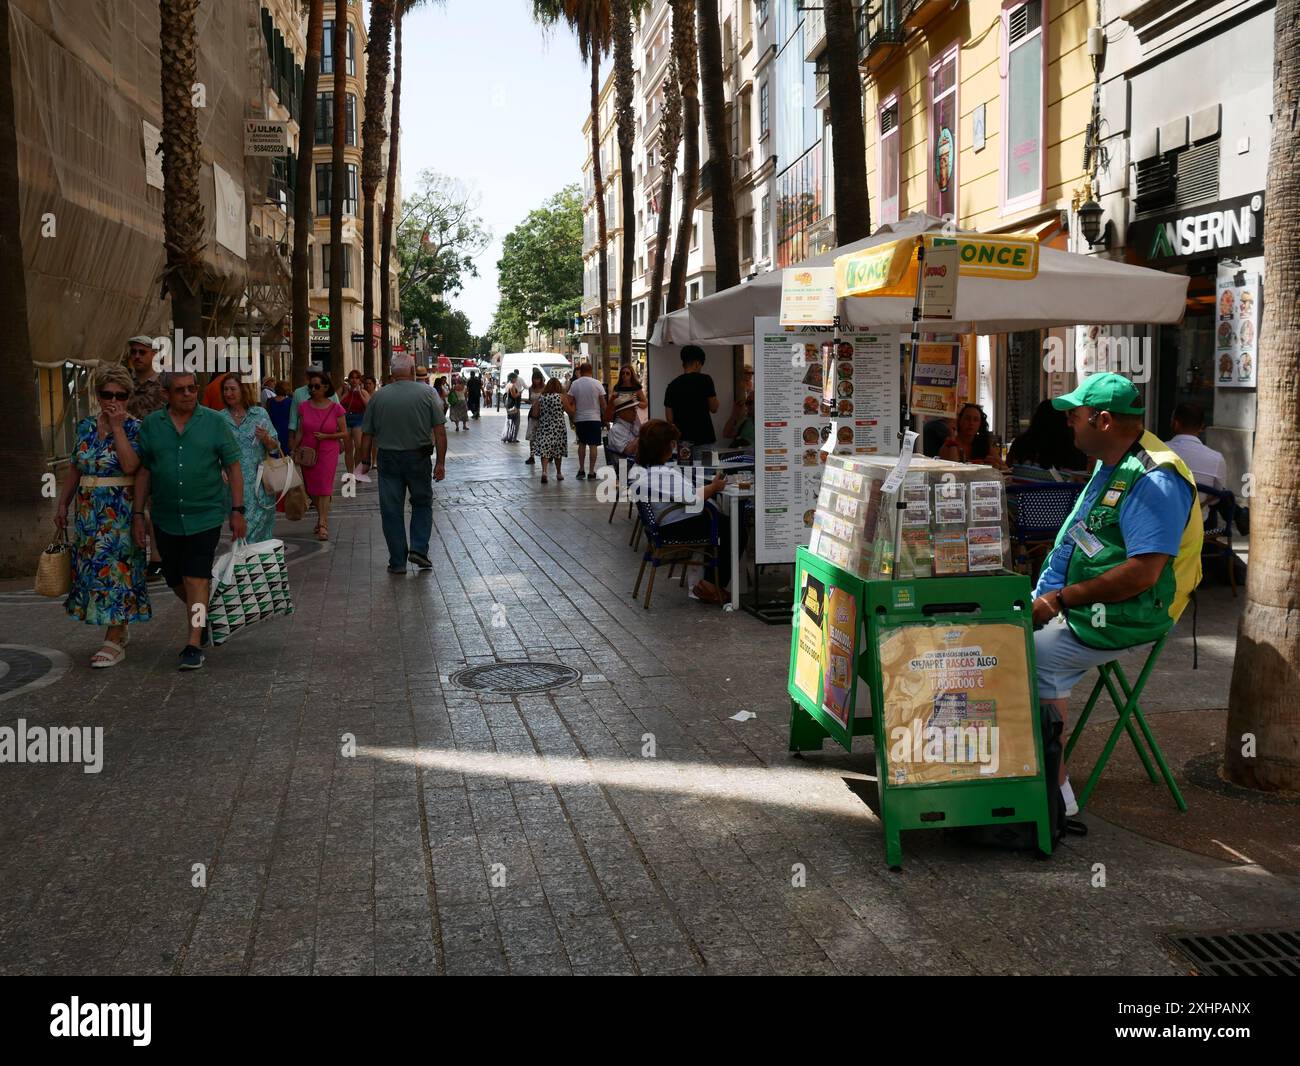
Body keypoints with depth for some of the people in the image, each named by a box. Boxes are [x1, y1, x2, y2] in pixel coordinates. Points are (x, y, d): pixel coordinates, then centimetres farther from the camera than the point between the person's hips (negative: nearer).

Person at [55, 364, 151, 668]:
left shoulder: (134, 428, -7)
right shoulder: (86, 427, 10)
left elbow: (130, 466, -22)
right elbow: (74, 470, 15)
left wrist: (117, 426, -18)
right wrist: (62, 504, 12)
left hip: (121, 512, -6)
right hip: (88, 512, 6)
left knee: (116, 571, -6)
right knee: (92, 569, 9)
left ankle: (114, 641, -2)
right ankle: (118, 629, 22)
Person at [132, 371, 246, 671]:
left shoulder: (214, 422, -2)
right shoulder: (151, 424, 4)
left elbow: (233, 467, -1)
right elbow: (143, 471, 7)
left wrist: (237, 510, -6)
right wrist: (138, 515, 4)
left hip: (205, 515, -3)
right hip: (166, 519, 3)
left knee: (196, 579, -8)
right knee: (176, 581, 13)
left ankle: (193, 645, -2)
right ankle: (202, 616, 40)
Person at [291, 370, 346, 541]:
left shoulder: (336, 408, -5)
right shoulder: (304, 407, 2)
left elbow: (344, 433, -2)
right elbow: (299, 432, 7)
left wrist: (325, 436, -14)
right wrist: (293, 452, 6)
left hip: (328, 452, -3)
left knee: (324, 487, -9)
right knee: (312, 488, 9)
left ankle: (323, 525, -9)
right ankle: (322, 516, 28)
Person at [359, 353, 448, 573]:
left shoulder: (379, 396, 0)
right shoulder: (426, 393, -4)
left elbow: (367, 434, 3)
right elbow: (439, 430, -8)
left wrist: (365, 461, 14)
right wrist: (441, 462, -4)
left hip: (388, 459, 1)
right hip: (419, 458, -1)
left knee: (391, 510, 7)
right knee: (422, 503, 17)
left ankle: (397, 562, 10)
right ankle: (419, 549, 4)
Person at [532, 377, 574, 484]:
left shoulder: (541, 398, 0)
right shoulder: (562, 397, -6)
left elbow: (536, 414, 1)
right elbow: (570, 412, -1)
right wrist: (573, 403, 16)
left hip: (543, 427, 1)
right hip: (558, 427, -1)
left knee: (544, 450, -3)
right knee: (557, 450, 13)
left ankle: (544, 471, -24)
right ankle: (559, 473, 26)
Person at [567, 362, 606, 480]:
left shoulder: (574, 384, -1)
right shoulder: (597, 384, -4)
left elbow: (570, 403, -1)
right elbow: (603, 403, -3)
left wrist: (572, 419, 9)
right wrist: (604, 419, 7)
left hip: (579, 419, 2)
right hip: (594, 418, -2)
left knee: (582, 443, 16)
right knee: (593, 445, 1)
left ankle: (581, 469, 12)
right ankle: (591, 471, -1)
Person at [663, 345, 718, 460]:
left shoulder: (672, 385, 5)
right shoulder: (705, 380, -6)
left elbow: (669, 417, 6)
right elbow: (714, 409, 1)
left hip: (682, 438, 4)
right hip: (704, 437, -4)